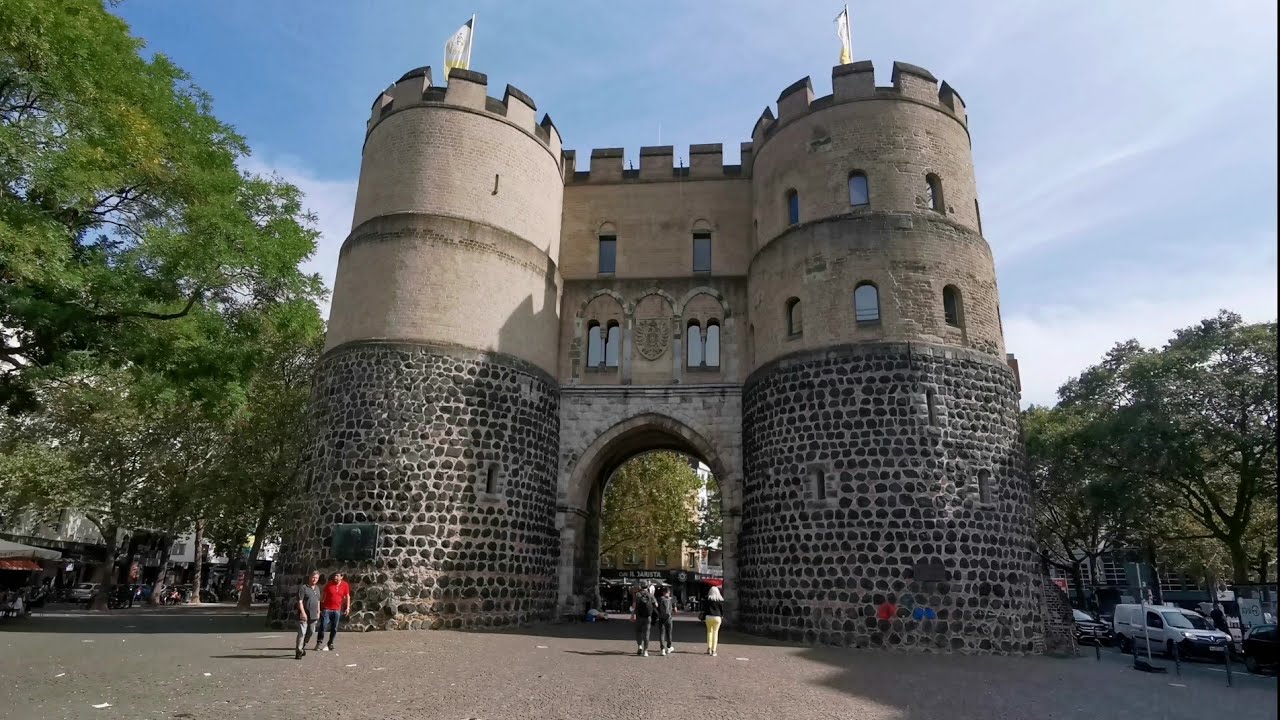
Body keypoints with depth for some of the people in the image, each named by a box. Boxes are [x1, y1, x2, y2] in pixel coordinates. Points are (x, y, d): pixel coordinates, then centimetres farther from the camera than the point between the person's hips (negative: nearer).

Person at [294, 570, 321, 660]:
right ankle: (298, 652, -6)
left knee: (311, 632, 16)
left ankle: (302, 647, 34)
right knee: (302, 633, -10)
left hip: (313, 615, 7)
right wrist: (303, 612, -21)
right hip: (304, 615, -7)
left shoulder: (317, 588, 13)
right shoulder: (303, 588, -10)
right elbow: (300, 601, -14)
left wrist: (318, 612, 19)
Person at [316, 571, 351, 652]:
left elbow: (347, 596, 5)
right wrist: (320, 605, 2)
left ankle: (330, 644, 18)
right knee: (323, 626, -9)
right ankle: (318, 643, 1)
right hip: (327, 608, -2)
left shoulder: (345, 585, -1)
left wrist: (348, 607, -2)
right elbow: (323, 595, 4)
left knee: (334, 628, 6)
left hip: (337, 610, 2)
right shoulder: (329, 584, -4)